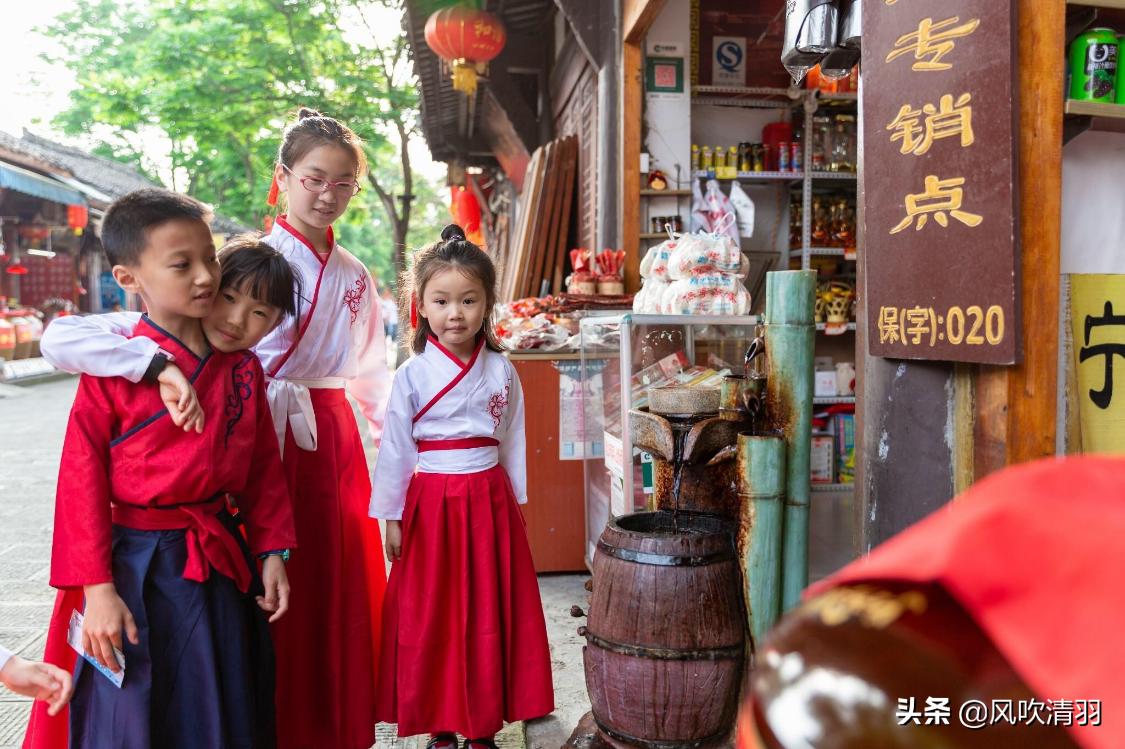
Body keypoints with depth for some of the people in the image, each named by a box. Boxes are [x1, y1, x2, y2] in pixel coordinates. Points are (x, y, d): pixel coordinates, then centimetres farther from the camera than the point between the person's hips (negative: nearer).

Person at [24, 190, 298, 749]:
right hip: (137, 570, -4)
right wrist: (97, 588, -11)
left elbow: (263, 466, 7)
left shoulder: (243, 368, 2)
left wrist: (273, 553, 5)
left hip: (224, 565, 4)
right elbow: (82, 482, -9)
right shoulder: (112, 368, -10)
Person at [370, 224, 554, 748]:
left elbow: (512, 442, 7)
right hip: (430, 503, -1)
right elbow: (395, 449, -2)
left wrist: (513, 504, 8)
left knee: (490, 616, 7)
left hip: (490, 500, 2)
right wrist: (391, 517, -2)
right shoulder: (411, 375, -4)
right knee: (430, 618, 5)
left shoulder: (501, 371, 2)